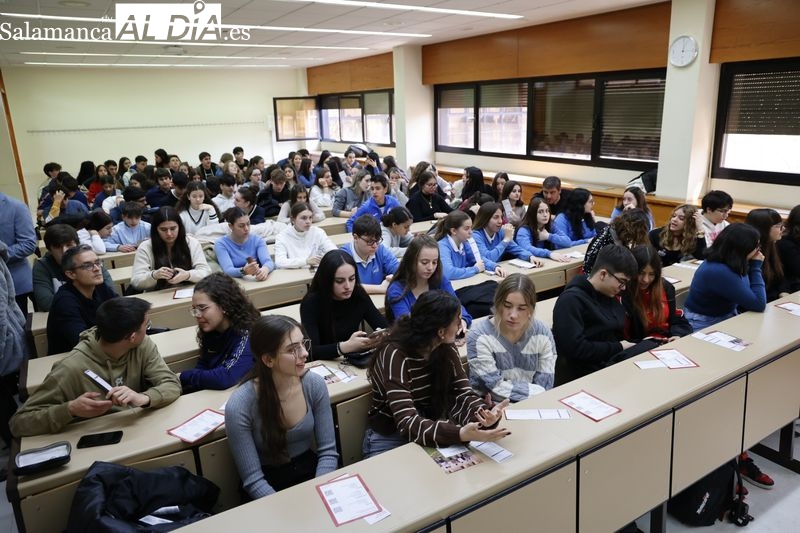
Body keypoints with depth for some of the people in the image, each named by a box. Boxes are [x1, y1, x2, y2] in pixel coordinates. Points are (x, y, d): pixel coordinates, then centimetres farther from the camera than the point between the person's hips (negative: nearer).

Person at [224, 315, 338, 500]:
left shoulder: (315, 384, -11)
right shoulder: (240, 405, -20)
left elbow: (328, 451, -4)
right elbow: (253, 480, -14)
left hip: (311, 473, 3)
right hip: (268, 488, -2)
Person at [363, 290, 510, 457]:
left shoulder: (447, 347, -6)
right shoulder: (395, 355, -25)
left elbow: (462, 394, -10)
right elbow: (407, 422, -31)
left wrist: (486, 414, -32)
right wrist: (459, 434, -46)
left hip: (431, 429, 5)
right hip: (389, 438, -5)